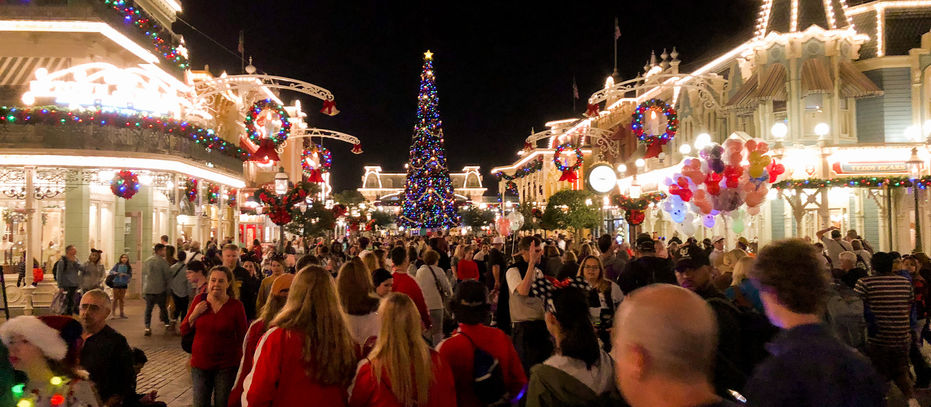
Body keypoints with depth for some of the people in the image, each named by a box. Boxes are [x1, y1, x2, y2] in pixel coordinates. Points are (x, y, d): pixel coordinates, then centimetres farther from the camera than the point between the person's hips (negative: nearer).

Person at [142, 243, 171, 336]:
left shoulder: (146, 261, 9)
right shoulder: (163, 261, -10)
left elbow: (143, 275, 15)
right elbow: (168, 275, -10)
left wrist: (144, 288, 22)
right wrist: (167, 286, 6)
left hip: (148, 289, 4)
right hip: (160, 289, -4)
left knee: (148, 308, 6)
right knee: (163, 307, 12)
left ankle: (147, 327, -3)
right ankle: (167, 324, 19)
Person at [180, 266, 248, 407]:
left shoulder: (236, 306, -10)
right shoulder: (199, 300, -1)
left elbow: (243, 338, -4)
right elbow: (183, 331, 5)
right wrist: (194, 314, -12)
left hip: (226, 366, -2)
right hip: (200, 363, 2)